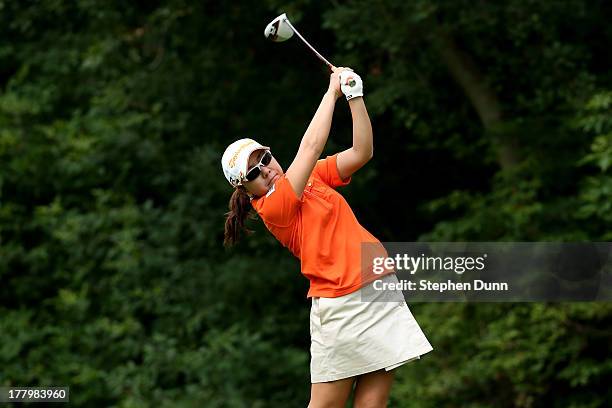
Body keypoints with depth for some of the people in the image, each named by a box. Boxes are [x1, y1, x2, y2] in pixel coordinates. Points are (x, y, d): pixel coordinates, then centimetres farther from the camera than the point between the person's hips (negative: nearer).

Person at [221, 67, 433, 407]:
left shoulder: (313, 176, 13)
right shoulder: (273, 208, -10)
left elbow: (362, 152, 9)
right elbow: (311, 146, -15)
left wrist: (355, 96, -2)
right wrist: (333, 91, -6)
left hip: (383, 294, 7)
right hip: (342, 305, -7)